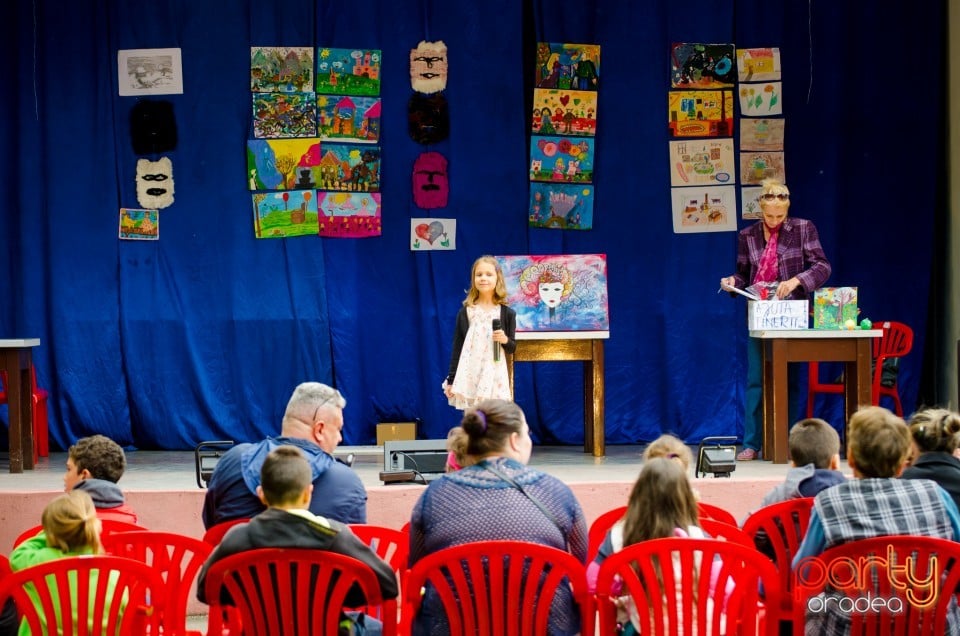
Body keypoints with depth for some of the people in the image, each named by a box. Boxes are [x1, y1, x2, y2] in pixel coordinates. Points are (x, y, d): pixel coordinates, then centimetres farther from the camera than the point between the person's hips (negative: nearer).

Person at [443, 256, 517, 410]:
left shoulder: (507, 313, 3)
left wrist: (505, 340, -13)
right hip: (469, 375, 0)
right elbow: (457, 348, 5)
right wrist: (451, 380, 4)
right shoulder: (465, 313, 3)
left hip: (494, 375, 0)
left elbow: (512, 348, 10)